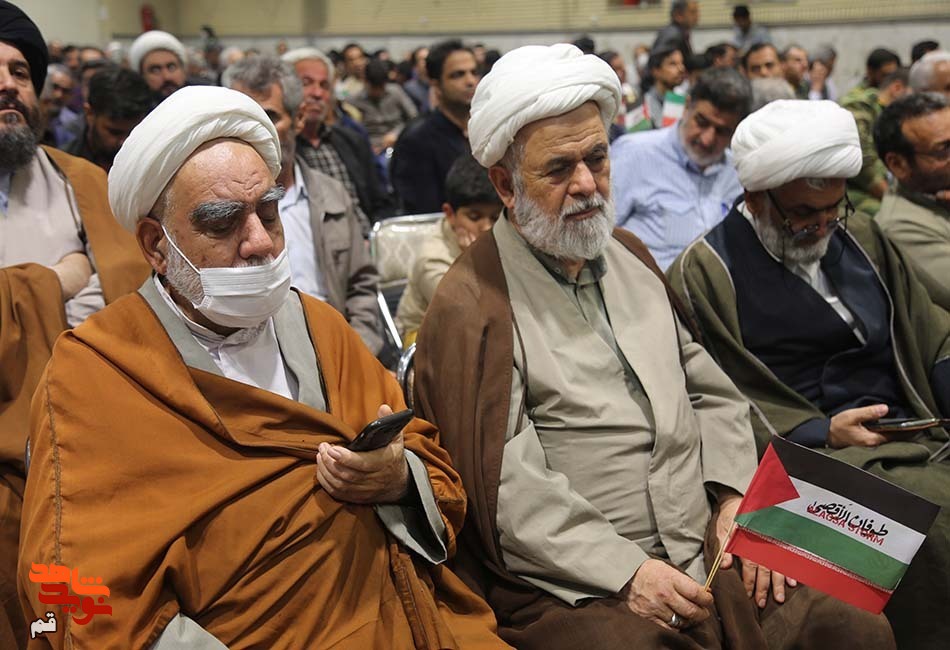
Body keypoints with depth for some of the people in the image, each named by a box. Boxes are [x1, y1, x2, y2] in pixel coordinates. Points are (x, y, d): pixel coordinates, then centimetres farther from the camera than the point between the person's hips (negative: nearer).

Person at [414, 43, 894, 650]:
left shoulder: (629, 256, 16)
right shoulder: (471, 307, -7)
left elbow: (712, 391, 18)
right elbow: (506, 489, -12)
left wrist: (737, 497, 3)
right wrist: (626, 573, -16)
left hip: (710, 557, 6)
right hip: (573, 590, -6)